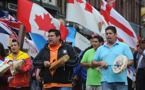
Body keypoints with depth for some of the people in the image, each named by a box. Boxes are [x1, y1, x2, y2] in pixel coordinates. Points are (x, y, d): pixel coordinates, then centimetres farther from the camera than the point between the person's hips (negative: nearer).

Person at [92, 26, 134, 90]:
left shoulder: (124, 46, 8)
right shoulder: (100, 49, 17)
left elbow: (131, 61, 3)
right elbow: (93, 62, 17)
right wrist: (100, 63, -4)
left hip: (121, 80, -2)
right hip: (106, 81, 2)